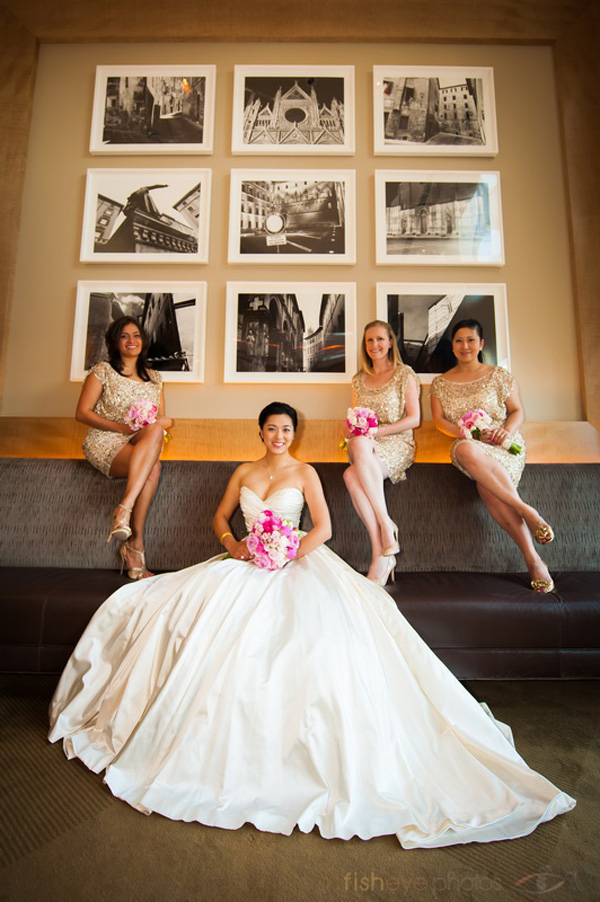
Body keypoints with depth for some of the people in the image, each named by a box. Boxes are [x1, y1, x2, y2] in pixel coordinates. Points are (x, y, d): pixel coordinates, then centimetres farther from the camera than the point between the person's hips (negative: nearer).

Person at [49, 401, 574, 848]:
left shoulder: (304, 473, 7)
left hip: (294, 563, -3)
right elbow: (220, 516, 18)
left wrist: (290, 554, -17)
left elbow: (323, 527, -2)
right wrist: (233, 544, -3)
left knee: (325, 622, -33)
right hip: (244, 564, 3)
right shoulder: (244, 472, 17)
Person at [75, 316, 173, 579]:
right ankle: (136, 543, -35)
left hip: (142, 446, 4)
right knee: (152, 468, -34)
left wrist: (164, 422, -6)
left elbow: (162, 420, 20)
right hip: (105, 444, -3)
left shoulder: (154, 378, 21)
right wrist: (121, 427, -12)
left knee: (154, 430, -35)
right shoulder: (103, 370, 7)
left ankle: (124, 508, -36)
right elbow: (82, 413, 0)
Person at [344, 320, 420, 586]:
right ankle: (386, 525, -32)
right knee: (359, 443, -36)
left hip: (397, 445, -4)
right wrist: (351, 429, -2)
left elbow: (414, 419, -1)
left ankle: (380, 554, -30)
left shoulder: (405, 374, 7)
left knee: (352, 474, -36)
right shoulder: (359, 379, 21)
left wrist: (377, 430, -12)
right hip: (364, 447, 4)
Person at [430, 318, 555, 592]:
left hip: (503, 445, -1)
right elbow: (439, 420, 7)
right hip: (467, 444, 1)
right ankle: (525, 509, -36)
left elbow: (517, 411, 12)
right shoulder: (440, 382, 16)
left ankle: (533, 559, -32)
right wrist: (466, 433, -11)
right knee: (465, 450, -40)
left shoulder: (499, 376, 13)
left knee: (486, 485, -37)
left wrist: (506, 430, -11)